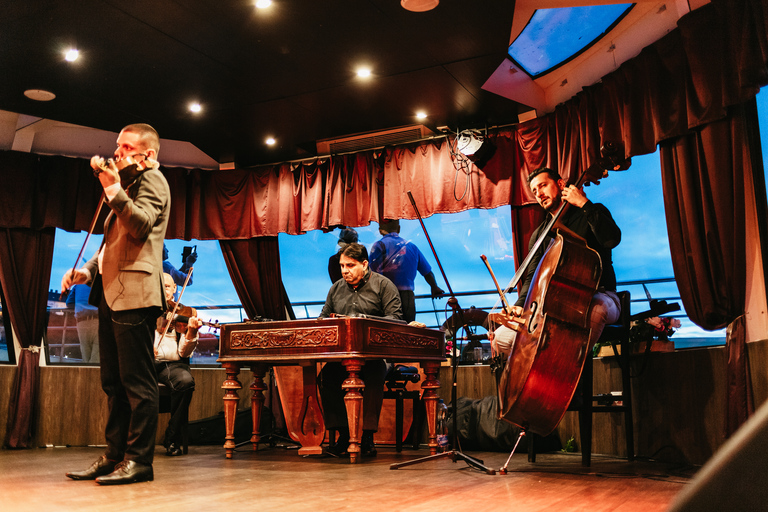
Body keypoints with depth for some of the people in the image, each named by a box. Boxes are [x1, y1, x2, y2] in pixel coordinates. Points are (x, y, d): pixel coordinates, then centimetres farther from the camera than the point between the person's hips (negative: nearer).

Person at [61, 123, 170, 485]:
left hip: (134, 294, -10)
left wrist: (114, 189, -31)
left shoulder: (151, 179, -1)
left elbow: (141, 225, -20)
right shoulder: (129, 184, 27)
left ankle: (139, 459, -2)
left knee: (137, 381, -7)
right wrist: (89, 269, 17)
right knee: (114, 382, 12)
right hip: (112, 294, 10)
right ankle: (114, 455, 19)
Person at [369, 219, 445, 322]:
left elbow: (374, 274, -13)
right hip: (409, 297, 5)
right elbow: (428, 273, 24)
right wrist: (434, 288, 41)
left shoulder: (379, 245, -1)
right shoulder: (412, 246, 15)